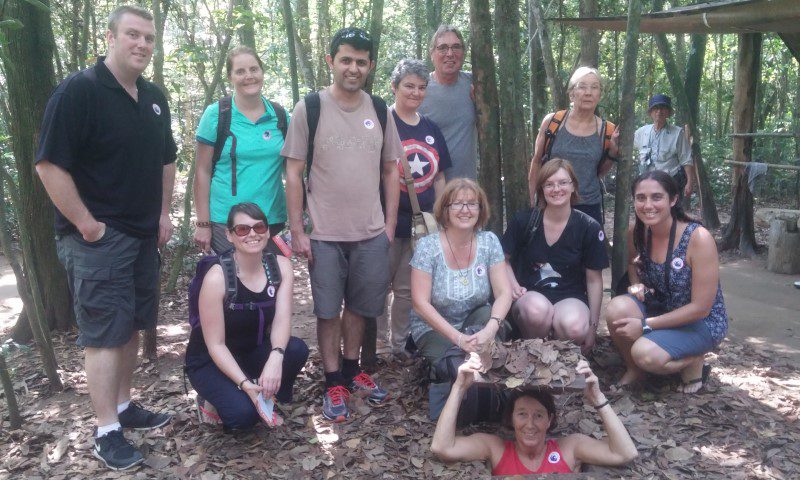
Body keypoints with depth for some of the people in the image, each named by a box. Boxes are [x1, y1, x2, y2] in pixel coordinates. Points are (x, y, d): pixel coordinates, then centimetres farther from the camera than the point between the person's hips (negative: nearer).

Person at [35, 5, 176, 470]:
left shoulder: (155, 98, 10)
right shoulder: (79, 90, -13)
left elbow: (166, 159, 20)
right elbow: (50, 164, -18)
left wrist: (164, 214, 13)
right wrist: (86, 224, -17)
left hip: (143, 234, 7)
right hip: (98, 236, -7)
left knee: (132, 325, 15)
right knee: (105, 333, -3)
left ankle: (124, 405, 30)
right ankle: (107, 432, 8)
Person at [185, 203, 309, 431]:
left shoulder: (280, 265, -11)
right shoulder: (217, 277, -25)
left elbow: (282, 319, -20)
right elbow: (215, 344, -21)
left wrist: (276, 357, -40)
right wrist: (245, 384, -34)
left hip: (253, 350, 5)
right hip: (211, 361, -4)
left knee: (297, 350, -26)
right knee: (243, 412, -30)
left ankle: (266, 403, 1)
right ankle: (220, 400, 6)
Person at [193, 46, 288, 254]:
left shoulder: (280, 116, 5)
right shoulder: (216, 114, -3)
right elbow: (202, 172, -2)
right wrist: (203, 224, -6)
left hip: (273, 220, 3)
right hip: (225, 222, -3)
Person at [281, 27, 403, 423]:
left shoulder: (379, 111, 6)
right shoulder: (309, 108, -3)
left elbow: (391, 172, 11)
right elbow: (293, 172, -4)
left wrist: (390, 225, 6)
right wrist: (297, 232, -7)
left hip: (372, 233, 3)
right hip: (325, 234, -3)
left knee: (360, 307, 14)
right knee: (328, 310, 6)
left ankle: (352, 370, 33)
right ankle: (334, 383, 21)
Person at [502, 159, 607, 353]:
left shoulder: (589, 228, -3)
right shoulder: (523, 221, -3)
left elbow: (594, 280, 4)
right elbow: (504, 259, 12)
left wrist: (593, 326, 4)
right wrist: (514, 285, -7)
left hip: (570, 297, 0)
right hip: (530, 295, 0)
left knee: (574, 327, -36)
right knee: (537, 309, -38)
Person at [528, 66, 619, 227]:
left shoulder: (605, 130, 0)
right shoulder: (552, 122, -4)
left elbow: (600, 173, 11)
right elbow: (536, 162, 6)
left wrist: (613, 150, -6)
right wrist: (531, 202, 6)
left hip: (589, 207, 1)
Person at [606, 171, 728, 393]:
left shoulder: (699, 238, -25)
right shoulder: (636, 232, -9)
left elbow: (701, 307, -22)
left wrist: (645, 325, -23)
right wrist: (636, 285, -6)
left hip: (701, 322, -5)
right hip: (661, 309, 5)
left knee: (645, 354, -31)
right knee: (617, 308, -26)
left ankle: (693, 362, 3)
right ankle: (633, 369, 1)